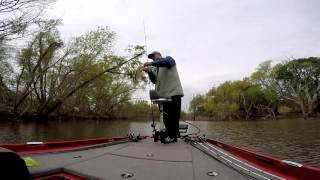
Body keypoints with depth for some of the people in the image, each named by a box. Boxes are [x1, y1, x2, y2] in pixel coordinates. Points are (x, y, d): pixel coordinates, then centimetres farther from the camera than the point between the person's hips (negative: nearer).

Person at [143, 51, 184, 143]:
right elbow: (154, 81, 14)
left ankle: (173, 135, 4)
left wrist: (151, 63, -18)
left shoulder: (168, 58, 10)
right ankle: (171, 136, 9)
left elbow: (167, 62, -16)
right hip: (163, 95, 6)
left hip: (174, 93, -6)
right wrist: (149, 72, -2)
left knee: (175, 116, -4)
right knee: (166, 117, 0)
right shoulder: (155, 69, 26)